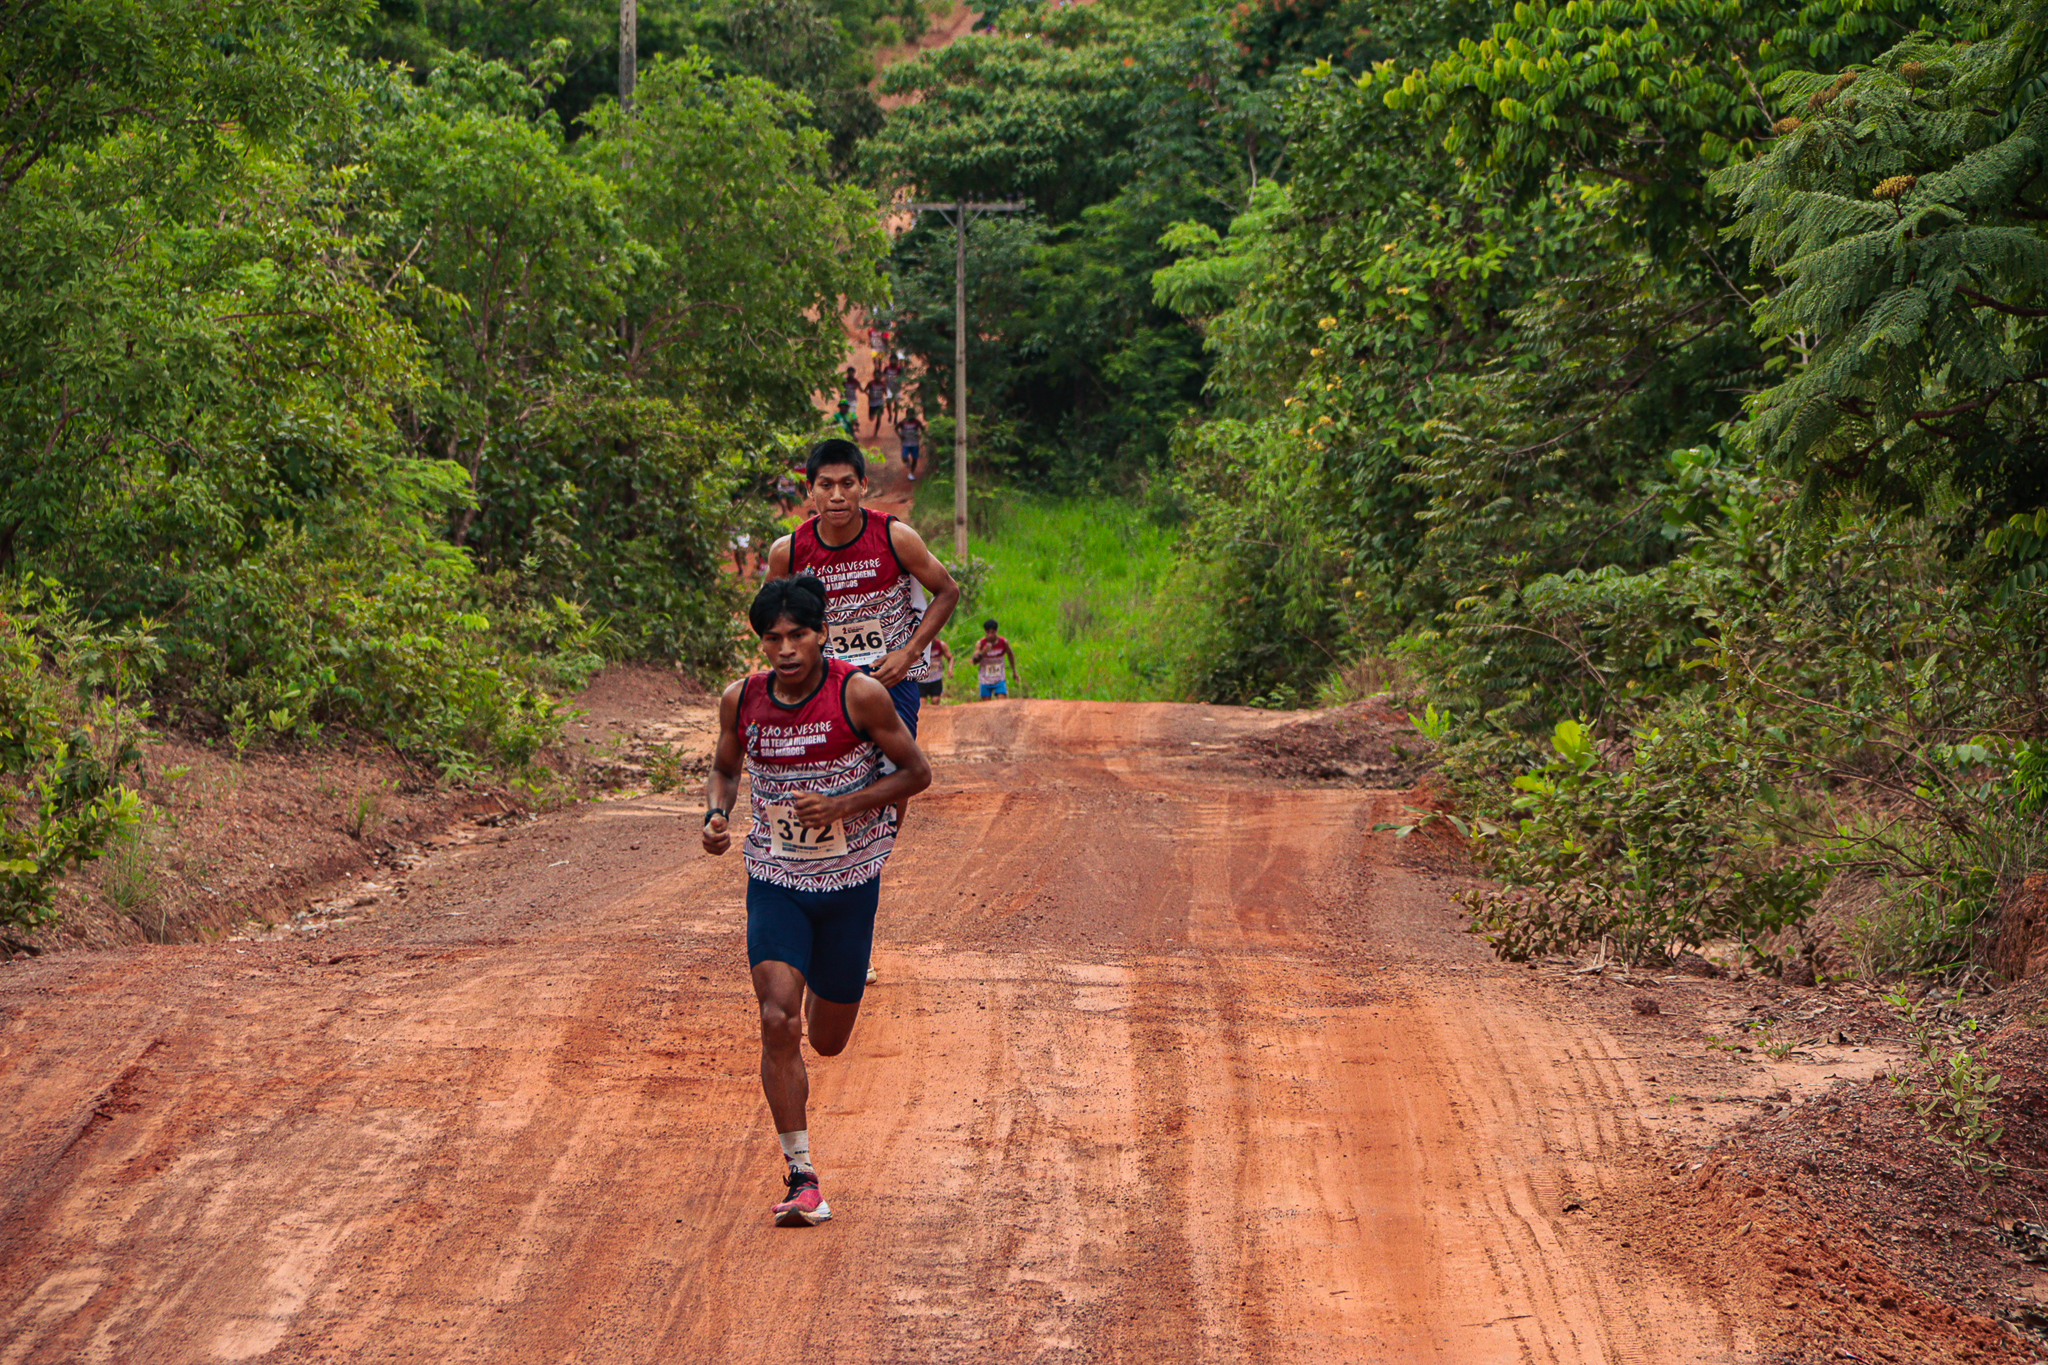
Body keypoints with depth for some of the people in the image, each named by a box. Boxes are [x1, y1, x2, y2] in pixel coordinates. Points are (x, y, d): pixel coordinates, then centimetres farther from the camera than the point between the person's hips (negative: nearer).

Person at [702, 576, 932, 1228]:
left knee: (828, 1040, 12)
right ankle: (802, 1177, -10)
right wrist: (716, 814, -9)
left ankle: (821, 993, 52)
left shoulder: (860, 695, -15)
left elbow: (916, 772, -7)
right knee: (777, 1022, -19)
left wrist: (842, 807, -20)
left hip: (849, 880, -1)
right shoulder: (741, 700, -5)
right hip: (775, 880, 1)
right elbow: (724, 767, 13)